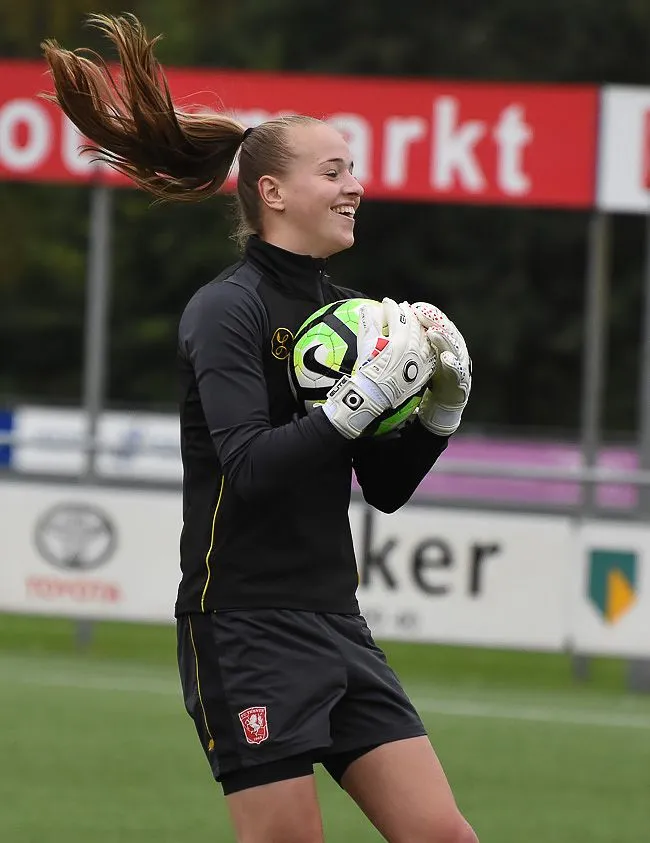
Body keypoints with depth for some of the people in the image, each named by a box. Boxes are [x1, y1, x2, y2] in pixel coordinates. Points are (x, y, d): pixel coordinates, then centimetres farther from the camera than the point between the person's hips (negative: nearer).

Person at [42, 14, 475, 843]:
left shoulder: (344, 311, 11)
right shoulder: (226, 310, -9)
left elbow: (387, 488, 15)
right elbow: (250, 469, -22)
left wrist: (441, 403, 1)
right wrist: (362, 397, -25)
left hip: (333, 621, 7)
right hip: (246, 628, -7)